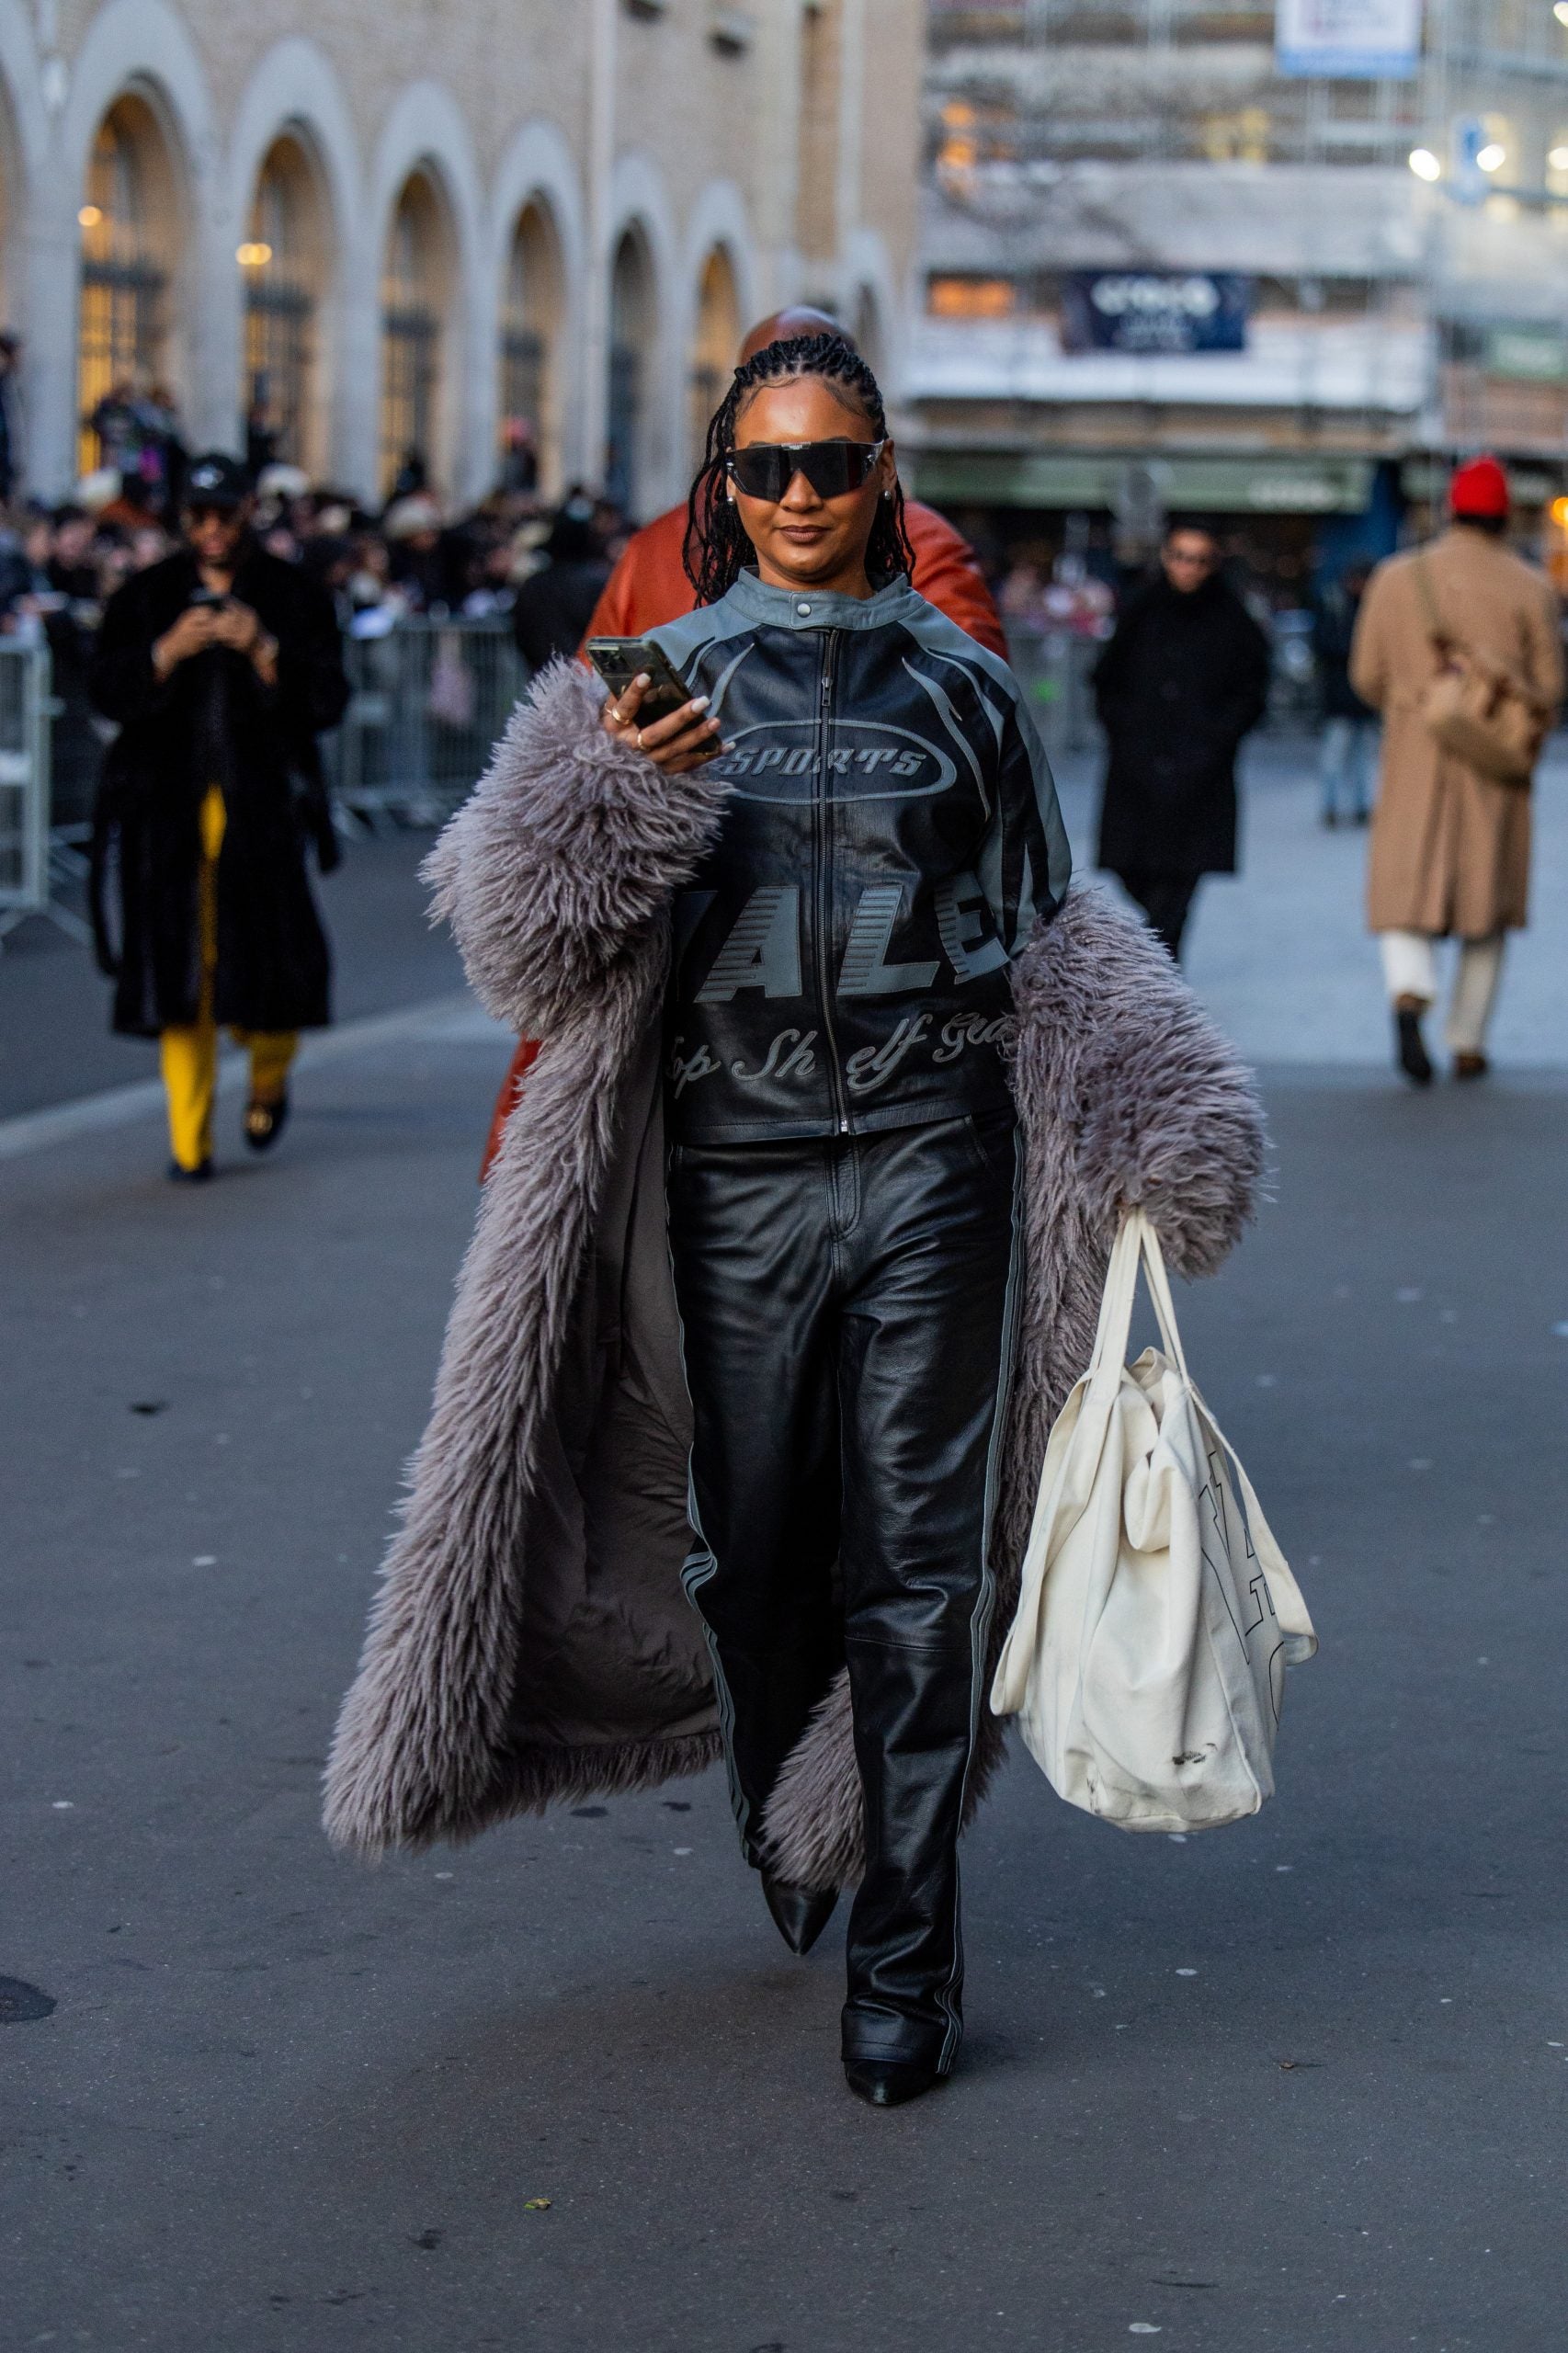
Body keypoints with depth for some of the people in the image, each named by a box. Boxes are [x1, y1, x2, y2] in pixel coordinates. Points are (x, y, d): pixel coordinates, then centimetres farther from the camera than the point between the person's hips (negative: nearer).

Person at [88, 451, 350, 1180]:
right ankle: (189, 1140, 6)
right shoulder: (144, 597, 9)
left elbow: (326, 703, -1)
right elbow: (108, 693, 1)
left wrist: (264, 651, -15)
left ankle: (269, 1080, 28)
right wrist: (168, 651, -15)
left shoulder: (293, 597, 6)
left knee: (267, 960, -5)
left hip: (261, 806, -1)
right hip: (168, 807, 1)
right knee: (178, 972, -2)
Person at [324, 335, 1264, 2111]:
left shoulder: (959, 682, 8)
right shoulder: (671, 675, 5)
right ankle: (779, 1823, 37)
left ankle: (905, 1946, 7)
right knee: (749, 1543, 8)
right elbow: (537, 932, -3)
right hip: (736, 1155, 0)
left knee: (917, 1554, -1)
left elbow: (1042, 937, 14)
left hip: (930, 1152, 0)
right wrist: (610, 786, -22)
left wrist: (1150, 1128, 1)